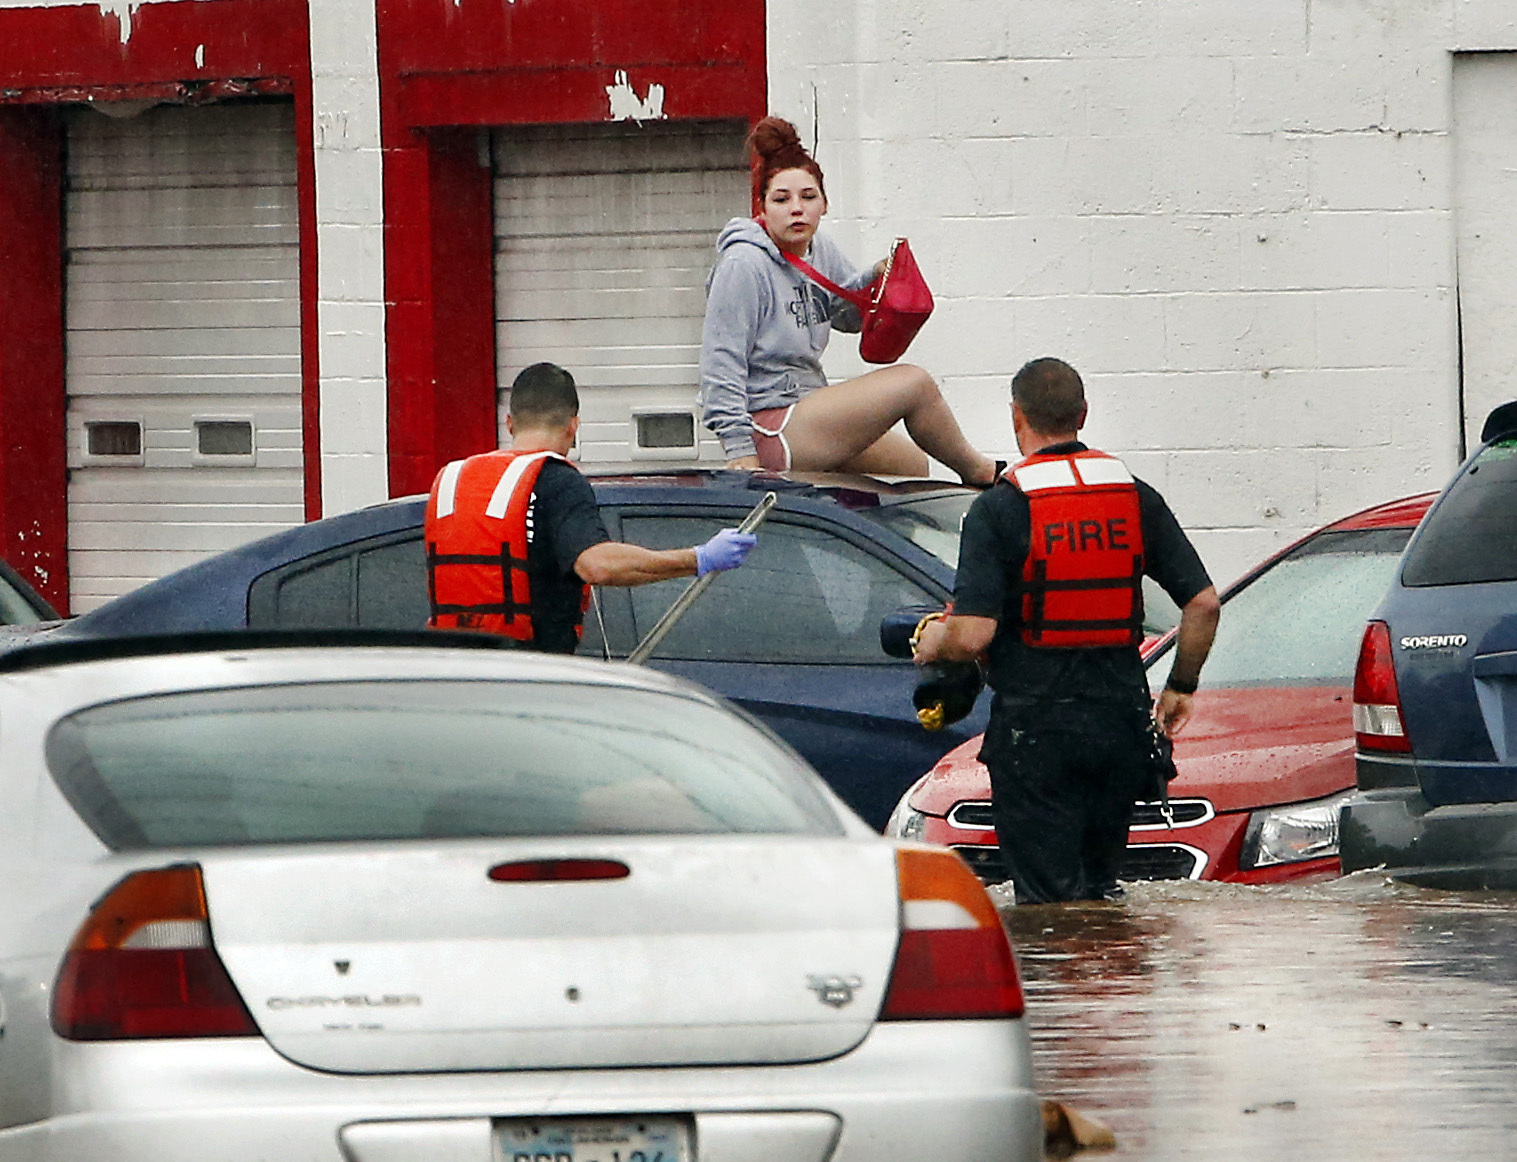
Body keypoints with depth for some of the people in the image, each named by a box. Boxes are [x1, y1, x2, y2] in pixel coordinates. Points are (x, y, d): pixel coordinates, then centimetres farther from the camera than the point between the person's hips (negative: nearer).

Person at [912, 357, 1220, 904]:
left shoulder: (998, 510, -8)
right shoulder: (1137, 499, 6)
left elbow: (973, 634, -15)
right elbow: (1203, 603, 4)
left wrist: (933, 643, 8)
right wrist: (1181, 687, 19)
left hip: (1035, 727, -4)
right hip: (1121, 717, 4)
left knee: (1050, 895, -2)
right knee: (1099, 885, 19)